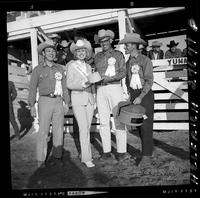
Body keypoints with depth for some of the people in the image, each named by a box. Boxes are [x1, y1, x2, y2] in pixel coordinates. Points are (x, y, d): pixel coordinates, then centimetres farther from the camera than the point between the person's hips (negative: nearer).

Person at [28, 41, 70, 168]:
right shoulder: (38, 69, 7)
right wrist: (32, 106, -2)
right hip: (45, 101, -3)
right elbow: (33, 89, 5)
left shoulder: (60, 68, 15)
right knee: (43, 131, -5)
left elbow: (64, 86, 15)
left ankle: (57, 157, 13)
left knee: (59, 131, 3)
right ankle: (41, 160, 4)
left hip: (58, 101, 3)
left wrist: (66, 102, 9)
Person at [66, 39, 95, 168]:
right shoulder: (71, 66, 1)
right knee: (83, 128, -11)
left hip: (89, 99, 5)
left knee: (87, 128, 7)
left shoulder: (88, 67, 15)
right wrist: (83, 84, -20)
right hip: (78, 100, -5)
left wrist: (95, 99, 8)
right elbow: (69, 84, -7)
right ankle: (87, 158, -6)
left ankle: (85, 153, 18)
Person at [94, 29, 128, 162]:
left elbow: (123, 72, 1)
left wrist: (111, 78, -15)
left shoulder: (118, 54, 9)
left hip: (115, 87, -3)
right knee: (103, 122, 2)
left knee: (119, 120, -6)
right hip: (100, 90, 4)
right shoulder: (97, 56, 19)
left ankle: (122, 152, 2)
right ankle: (107, 152, 10)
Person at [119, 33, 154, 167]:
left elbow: (149, 81, -12)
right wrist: (130, 94, 6)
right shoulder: (128, 62, 12)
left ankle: (147, 155, 5)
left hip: (145, 94, -6)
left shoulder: (145, 60, -8)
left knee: (146, 126, -4)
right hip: (134, 95, 6)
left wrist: (141, 97, -17)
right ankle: (147, 149, 22)